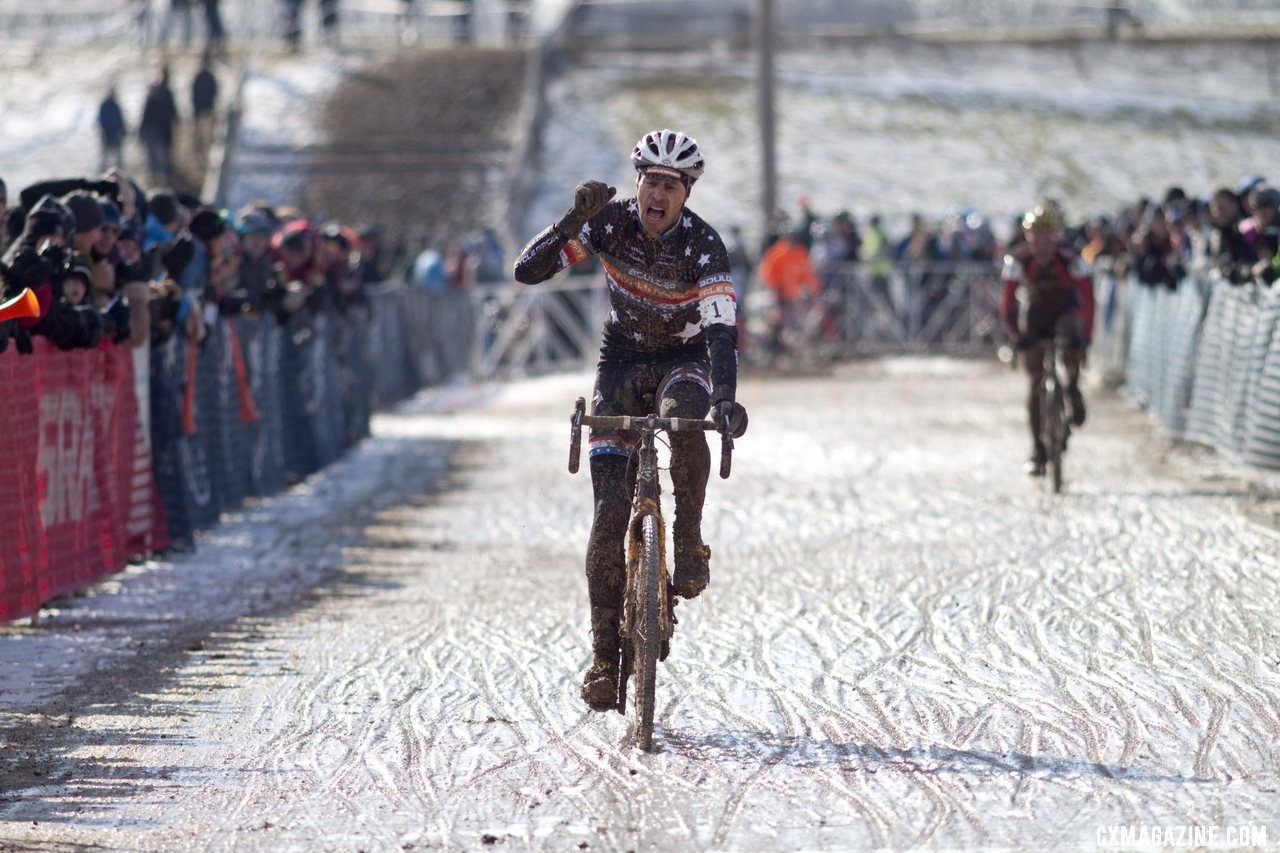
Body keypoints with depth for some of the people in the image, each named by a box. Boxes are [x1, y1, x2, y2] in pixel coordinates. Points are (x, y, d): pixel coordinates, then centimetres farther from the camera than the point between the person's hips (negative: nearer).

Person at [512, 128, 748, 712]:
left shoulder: (702, 245, -22)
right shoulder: (611, 222, -15)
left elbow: (721, 329, -33)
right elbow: (528, 271, -20)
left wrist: (726, 398, -50)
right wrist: (574, 221, -35)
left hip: (684, 359, -2)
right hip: (623, 360, 2)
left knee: (684, 412, -41)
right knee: (610, 511, -10)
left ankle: (689, 541, -21)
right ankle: (605, 655, -5)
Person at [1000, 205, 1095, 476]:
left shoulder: (1070, 260, -26)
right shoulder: (1018, 260, -24)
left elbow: (1087, 299, -30)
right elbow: (1007, 301, -25)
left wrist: (1085, 335, -40)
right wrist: (1015, 334, -37)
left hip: (1066, 312, -1)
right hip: (1035, 316, 1)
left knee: (1072, 343, -37)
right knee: (1036, 384, -7)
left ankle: (1073, 389, -7)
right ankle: (1037, 449, 3)